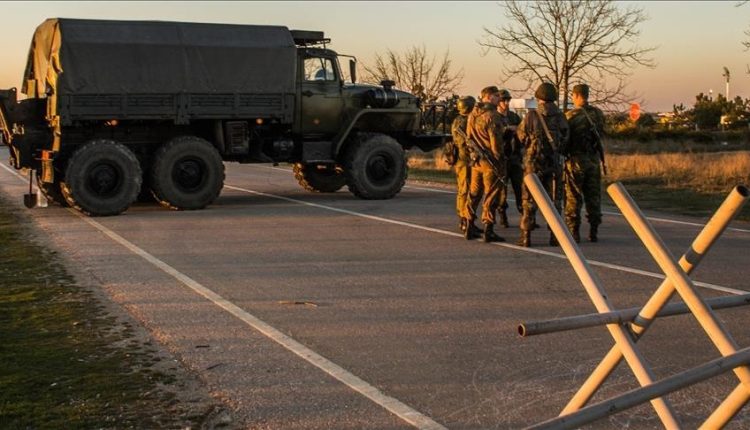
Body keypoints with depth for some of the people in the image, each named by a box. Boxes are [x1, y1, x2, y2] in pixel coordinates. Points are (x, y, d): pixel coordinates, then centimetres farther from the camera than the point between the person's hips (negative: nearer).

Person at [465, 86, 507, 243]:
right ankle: (488, 231, -4)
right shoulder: (492, 115, -14)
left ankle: (470, 228, 19)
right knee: (491, 196, -3)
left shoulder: (472, 115, 11)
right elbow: (496, 141, -17)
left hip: (476, 160, 8)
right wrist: (500, 161, -10)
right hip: (490, 160, -8)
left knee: (474, 194, 15)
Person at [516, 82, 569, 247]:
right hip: (554, 163, 2)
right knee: (554, 200, 9)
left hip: (533, 162, -2)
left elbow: (521, 135, 0)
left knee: (529, 200, 5)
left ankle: (526, 236, 2)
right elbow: (565, 140, 3)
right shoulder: (561, 117, -3)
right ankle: (555, 235, 10)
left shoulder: (531, 116, -10)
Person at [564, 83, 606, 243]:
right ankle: (593, 231, 10)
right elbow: (601, 134, 7)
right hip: (594, 159, 4)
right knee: (593, 196, 10)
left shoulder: (571, 115, -12)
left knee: (573, 198, 3)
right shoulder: (598, 114, 1)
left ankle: (574, 232, 2)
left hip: (576, 159, -4)